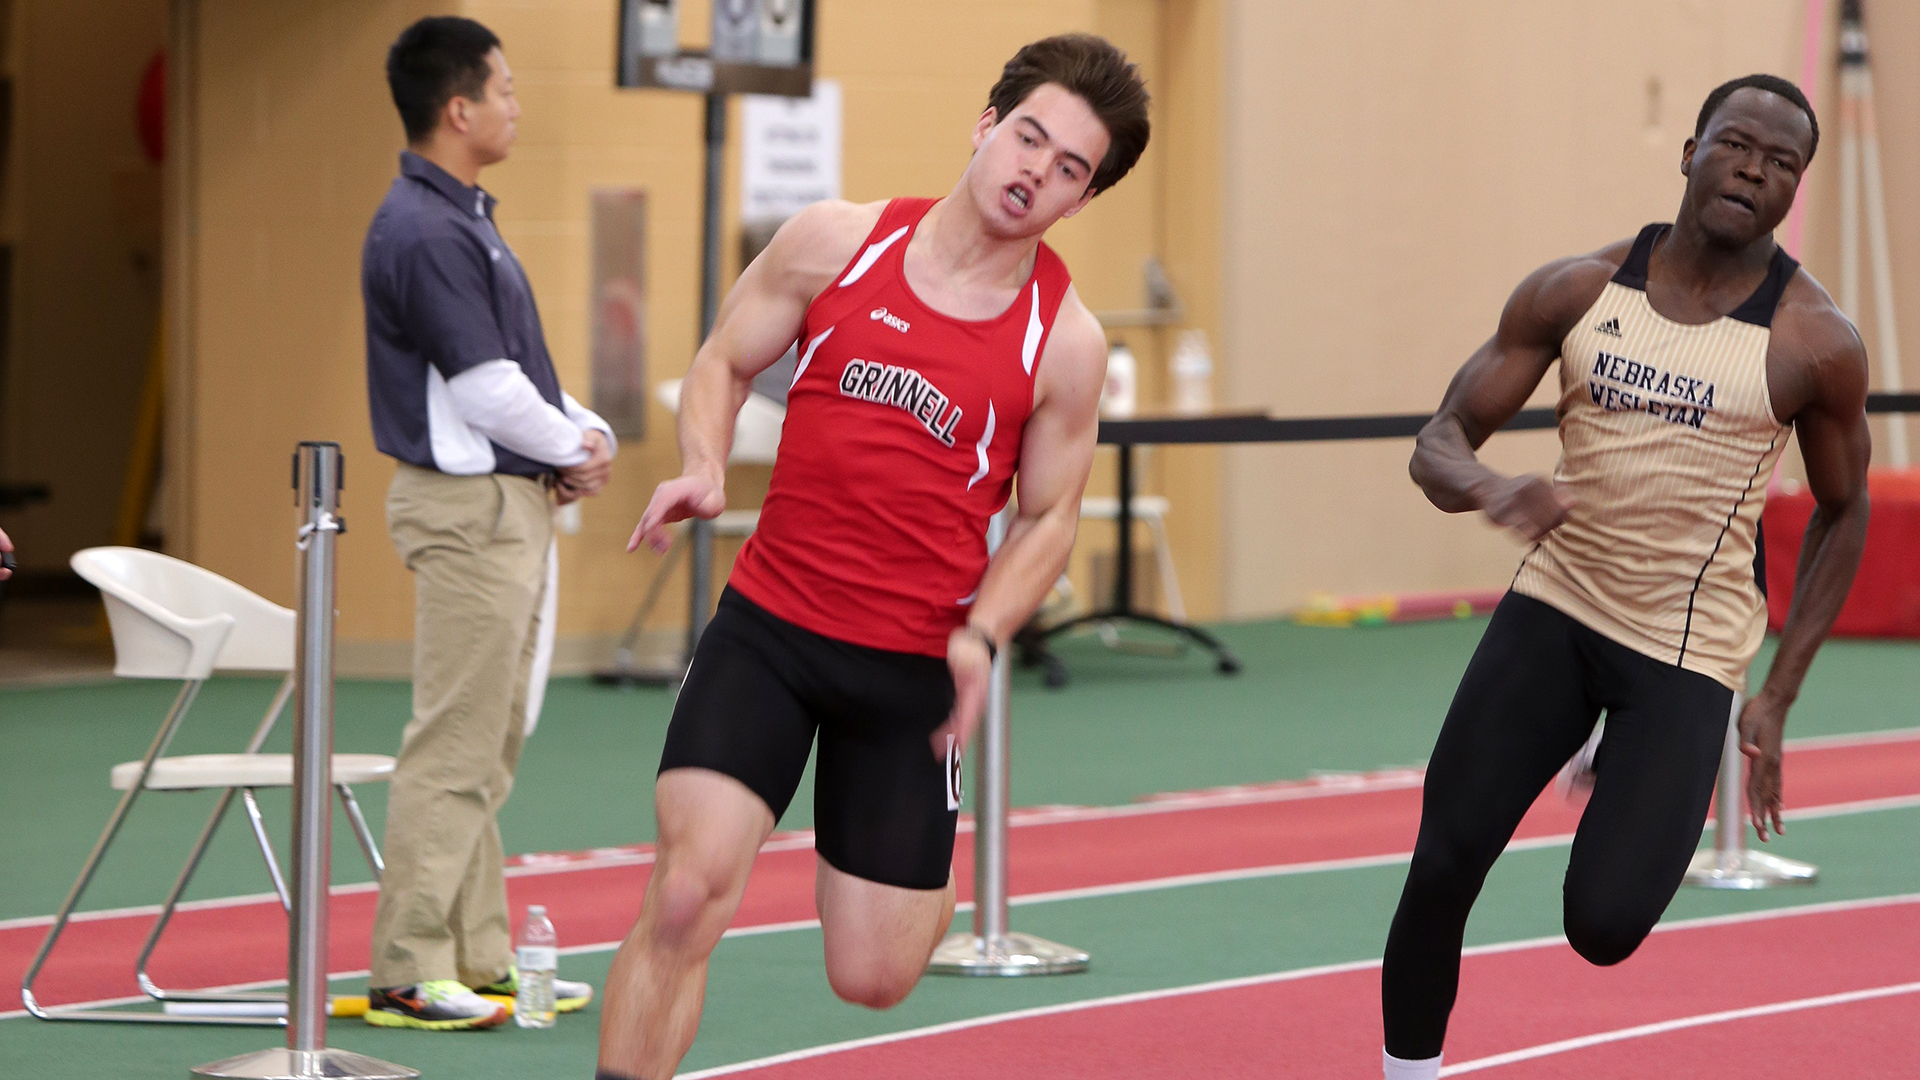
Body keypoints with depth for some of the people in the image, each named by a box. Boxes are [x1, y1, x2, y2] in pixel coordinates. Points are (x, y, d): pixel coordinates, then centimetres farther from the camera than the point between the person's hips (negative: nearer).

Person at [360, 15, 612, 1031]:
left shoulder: (463, 217, 15)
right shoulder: (423, 233, -18)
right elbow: (484, 387, -20)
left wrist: (585, 434, 5)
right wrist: (571, 450, -5)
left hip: (510, 501, 11)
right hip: (467, 503, -11)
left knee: (489, 745, 13)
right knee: (453, 745, -9)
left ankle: (478, 957, 19)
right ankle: (408, 974, -6)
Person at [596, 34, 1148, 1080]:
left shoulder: (1064, 343, -3)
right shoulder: (838, 240, -2)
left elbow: (1049, 515, 7)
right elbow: (723, 363, 9)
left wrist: (981, 634, -10)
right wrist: (701, 466, -12)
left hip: (911, 671, 0)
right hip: (766, 629, 0)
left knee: (872, 977, 5)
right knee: (687, 895, -20)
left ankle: (928, 880, 43)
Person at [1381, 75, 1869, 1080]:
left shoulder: (1815, 343, -8)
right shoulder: (1577, 291, -2)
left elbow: (1843, 514, 6)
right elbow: (1440, 443, 0)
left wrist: (1777, 698, 2)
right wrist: (1493, 491, -25)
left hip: (1689, 654, -2)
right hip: (1553, 610, 2)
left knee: (1603, 924, -11)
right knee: (1442, 865, -7)